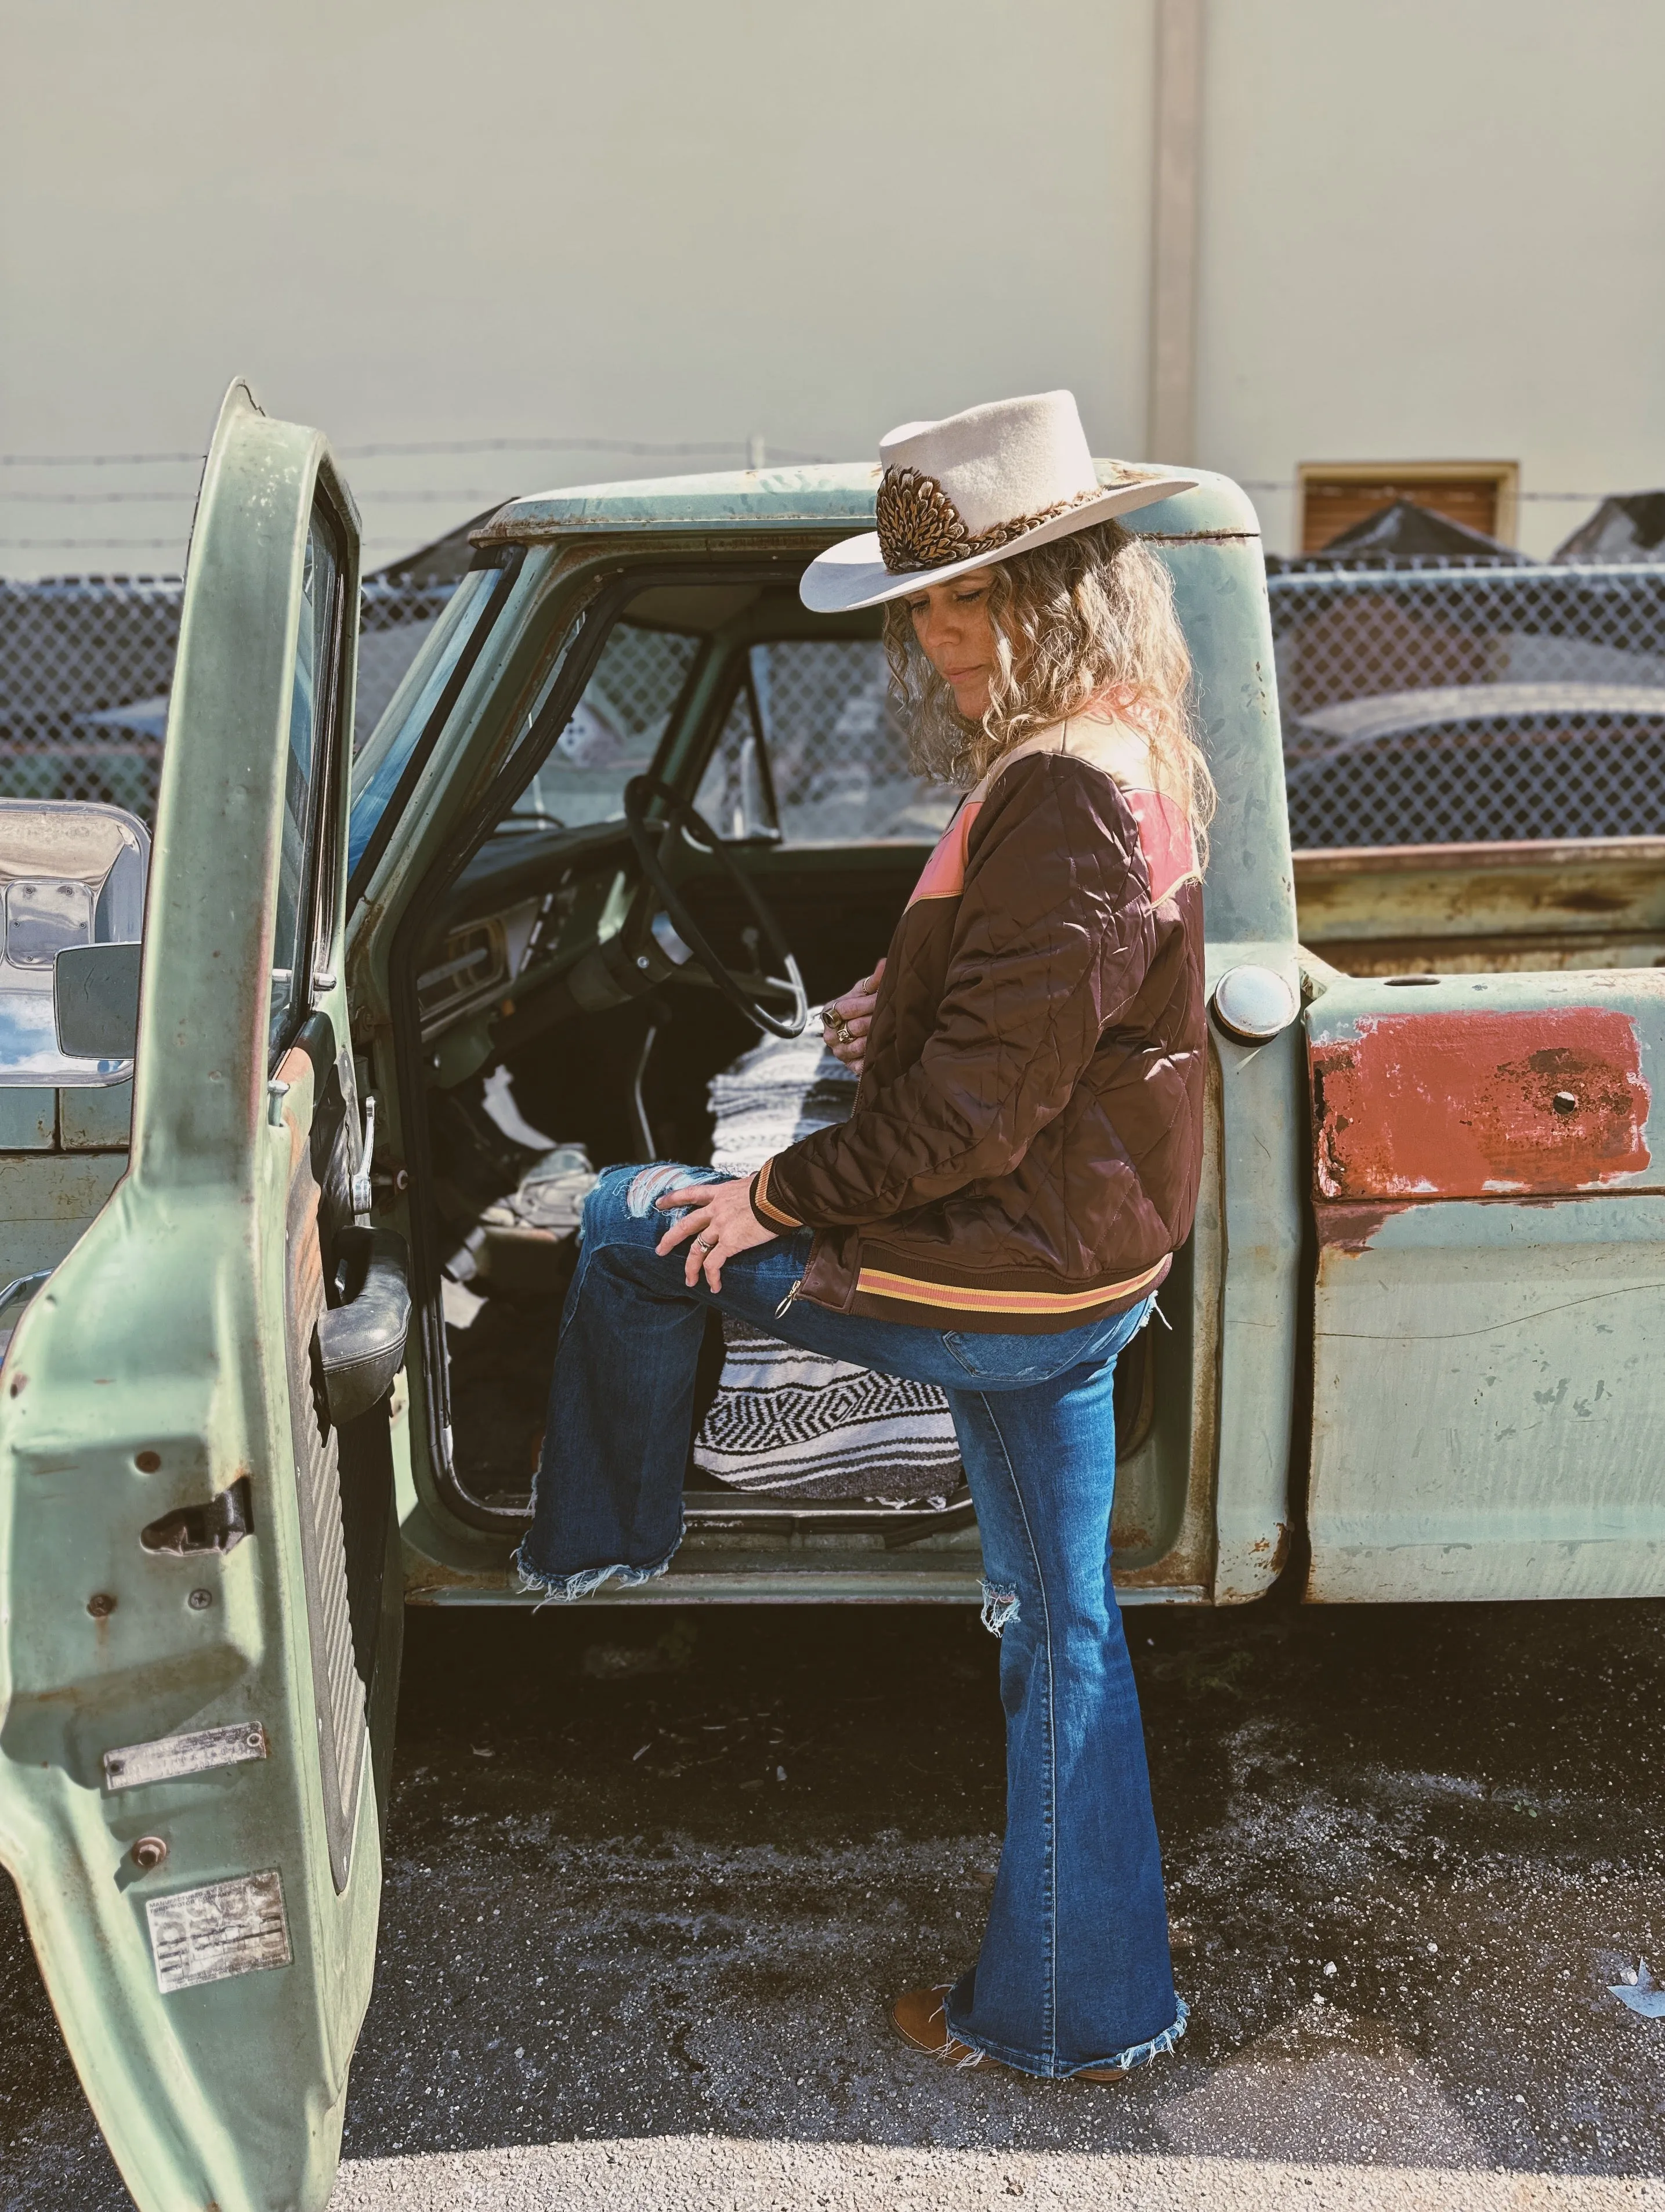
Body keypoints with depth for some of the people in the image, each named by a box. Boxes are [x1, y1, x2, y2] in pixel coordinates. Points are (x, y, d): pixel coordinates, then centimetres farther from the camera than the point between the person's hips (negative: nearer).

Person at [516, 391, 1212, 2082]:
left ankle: (602, 1545, 32)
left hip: (1003, 1272, -10)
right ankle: (1077, 2007, 34)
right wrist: (908, 999, 18)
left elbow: (974, 1106, -26)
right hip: (1088, 1262, 10)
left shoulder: (1059, 797, -25)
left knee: (629, 1229, 9)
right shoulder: (1129, 751, 7)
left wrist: (777, 1199, -15)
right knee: (1058, 1618, 19)